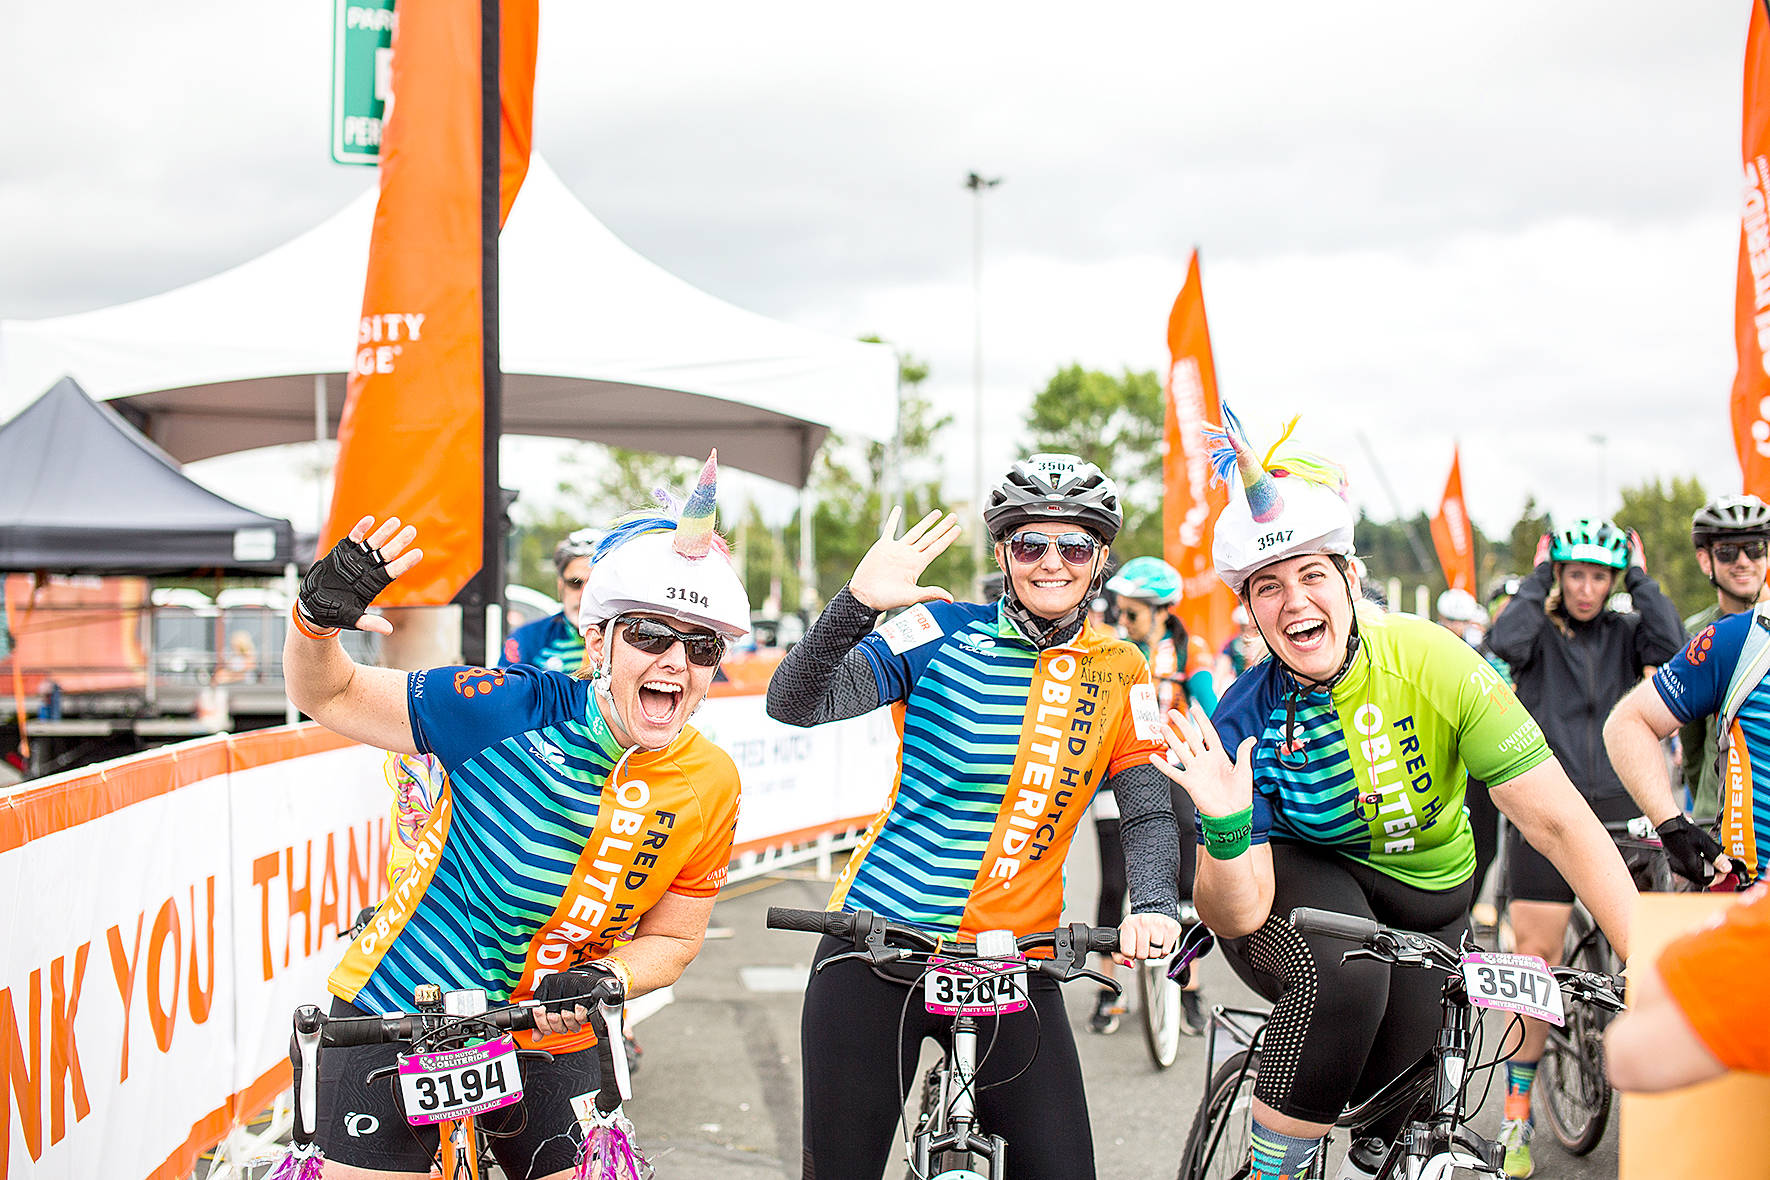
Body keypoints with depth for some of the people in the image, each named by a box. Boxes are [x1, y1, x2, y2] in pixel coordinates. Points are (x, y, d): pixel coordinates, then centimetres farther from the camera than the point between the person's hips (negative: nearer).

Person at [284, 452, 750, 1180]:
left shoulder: (711, 785, -9)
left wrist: (602, 980, -21)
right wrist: (319, 616, -30)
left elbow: (670, 939, 0)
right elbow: (326, 697, -10)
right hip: (395, 1011, -3)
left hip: (548, 1041, 3)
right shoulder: (511, 710, -18)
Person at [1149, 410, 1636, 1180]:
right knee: (1342, 973, -35)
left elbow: (1558, 821, -26)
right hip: (1299, 879, -2)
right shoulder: (1244, 723, -22)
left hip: (1423, 908, 2)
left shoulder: (1432, 661, -24)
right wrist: (1227, 829, -44)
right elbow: (1236, 915, -23)